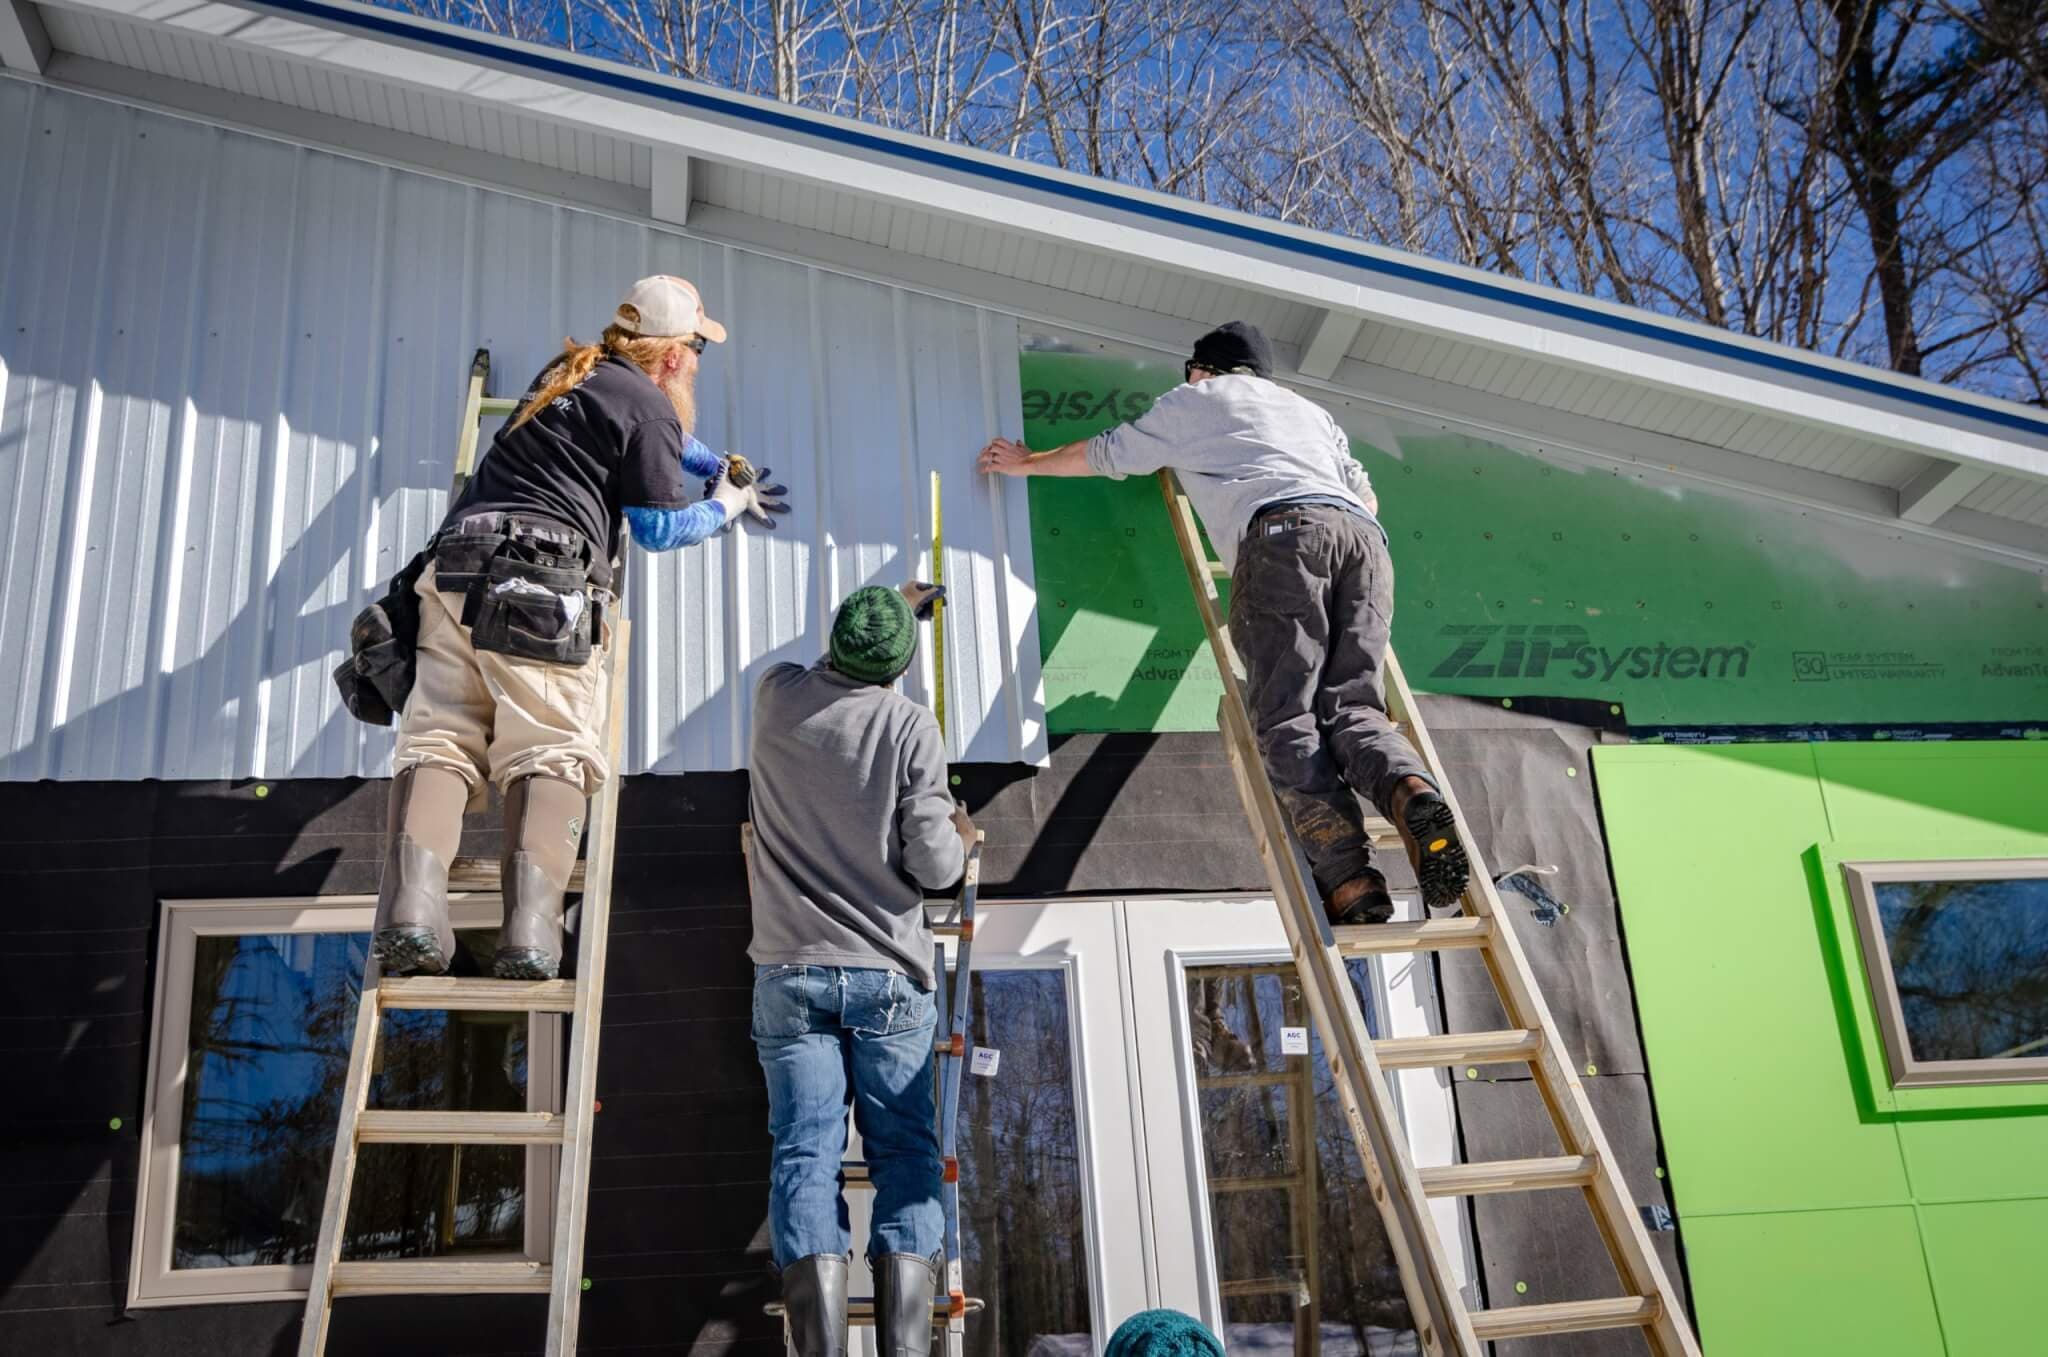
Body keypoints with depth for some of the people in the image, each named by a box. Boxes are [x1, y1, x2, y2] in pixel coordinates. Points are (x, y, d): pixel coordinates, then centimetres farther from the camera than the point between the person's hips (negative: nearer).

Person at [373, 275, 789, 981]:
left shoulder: (569, 371, 29)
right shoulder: (649, 404, 3)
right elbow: (660, 527, 6)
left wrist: (719, 464, 49)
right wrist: (727, 506, 22)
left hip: (456, 561, 7)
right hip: (542, 577, -7)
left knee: (439, 739, -4)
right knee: (551, 752, -10)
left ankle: (411, 905, -24)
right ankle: (529, 928, -26)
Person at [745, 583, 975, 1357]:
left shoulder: (777, 699, 1)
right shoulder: (909, 725, -8)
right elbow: (934, 867, -9)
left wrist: (896, 606, 40)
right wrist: (961, 836, 14)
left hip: (790, 972, 2)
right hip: (887, 975, -2)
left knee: (805, 1155, -1)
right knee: (905, 1155, 3)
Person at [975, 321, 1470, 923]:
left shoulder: (1193, 401, 29)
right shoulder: (1309, 410, 41)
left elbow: (1105, 454, 39)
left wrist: (1027, 462, 55)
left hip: (1282, 529, -5)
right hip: (1364, 536, 5)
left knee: (1286, 720, -12)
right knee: (1352, 708, -2)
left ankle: (1349, 879, -31)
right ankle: (1413, 792, -35)